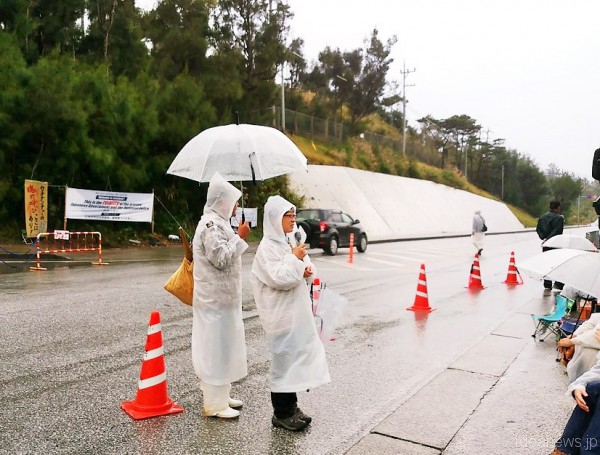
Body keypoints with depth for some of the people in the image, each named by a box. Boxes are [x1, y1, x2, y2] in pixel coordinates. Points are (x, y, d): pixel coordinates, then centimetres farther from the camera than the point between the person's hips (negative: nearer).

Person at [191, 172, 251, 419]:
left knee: (221, 347, 17)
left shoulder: (217, 222, 16)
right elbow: (222, 258, -24)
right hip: (216, 299, -11)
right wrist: (239, 237, -20)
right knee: (215, 348, -3)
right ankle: (214, 404, 7)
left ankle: (220, 396, 29)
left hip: (221, 297, 11)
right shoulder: (211, 224, -17)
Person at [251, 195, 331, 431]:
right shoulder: (267, 247, -16)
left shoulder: (283, 243, 12)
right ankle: (281, 413, 13)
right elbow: (279, 278, -25)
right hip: (281, 314, -9)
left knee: (293, 356, 14)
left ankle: (290, 407, 27)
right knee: (284, 358, 0)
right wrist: (295, 258, -16)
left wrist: (302, 271, 4)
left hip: (294, 312, 9)